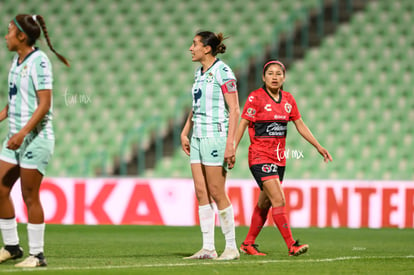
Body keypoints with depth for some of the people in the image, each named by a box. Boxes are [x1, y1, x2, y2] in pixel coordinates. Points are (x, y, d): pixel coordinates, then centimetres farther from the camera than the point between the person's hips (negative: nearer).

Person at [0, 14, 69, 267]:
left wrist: (23, 133, -25)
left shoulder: (38, 61, -13)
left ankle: (37, 254, 3)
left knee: (30, 196, -5)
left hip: (36, 139, -8)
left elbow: (44, 104, -18)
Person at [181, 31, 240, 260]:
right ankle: (208, 248, 6)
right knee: (201, 192, 4)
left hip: (216, 136, -8)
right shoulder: (199, 73, 14)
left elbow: (234, 110, -14)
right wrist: (184, 133, 17)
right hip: (199, 137, 8)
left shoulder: (222, 72, -11)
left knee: (216, 193, -6)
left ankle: (231, 247, 3)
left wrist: (230, 144, -20)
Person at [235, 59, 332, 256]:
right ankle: (291, 245, -18)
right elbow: (242, 124, -8)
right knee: (279, 201, -15)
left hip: (279, 158, 7)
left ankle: (248, 244, 23)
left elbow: (300, 125, 16)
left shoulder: (288, 100, 8)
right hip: (260, 157, -6)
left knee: (265, 204, 11)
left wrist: (318, 147, 14)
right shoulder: (256, 98, -9)